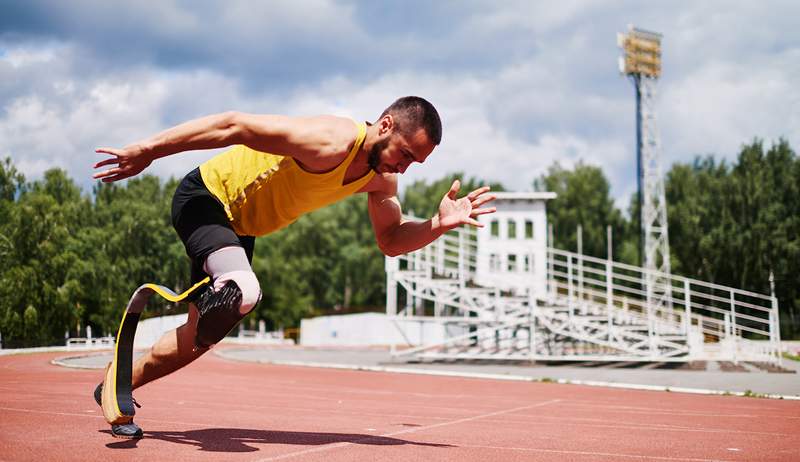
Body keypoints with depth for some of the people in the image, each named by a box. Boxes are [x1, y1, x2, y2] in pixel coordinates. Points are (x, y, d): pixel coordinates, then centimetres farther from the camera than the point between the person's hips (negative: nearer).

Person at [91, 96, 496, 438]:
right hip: (205, 197, -9)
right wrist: (147, 150, -29)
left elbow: (391, 240, 6)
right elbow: (234, 125, -31)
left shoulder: (381, 178, -6)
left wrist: (440, 224, -14)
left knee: (200, 337, 12)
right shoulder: (331, 143, -33)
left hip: (239, 227, 9)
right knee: (242, 292, -35)